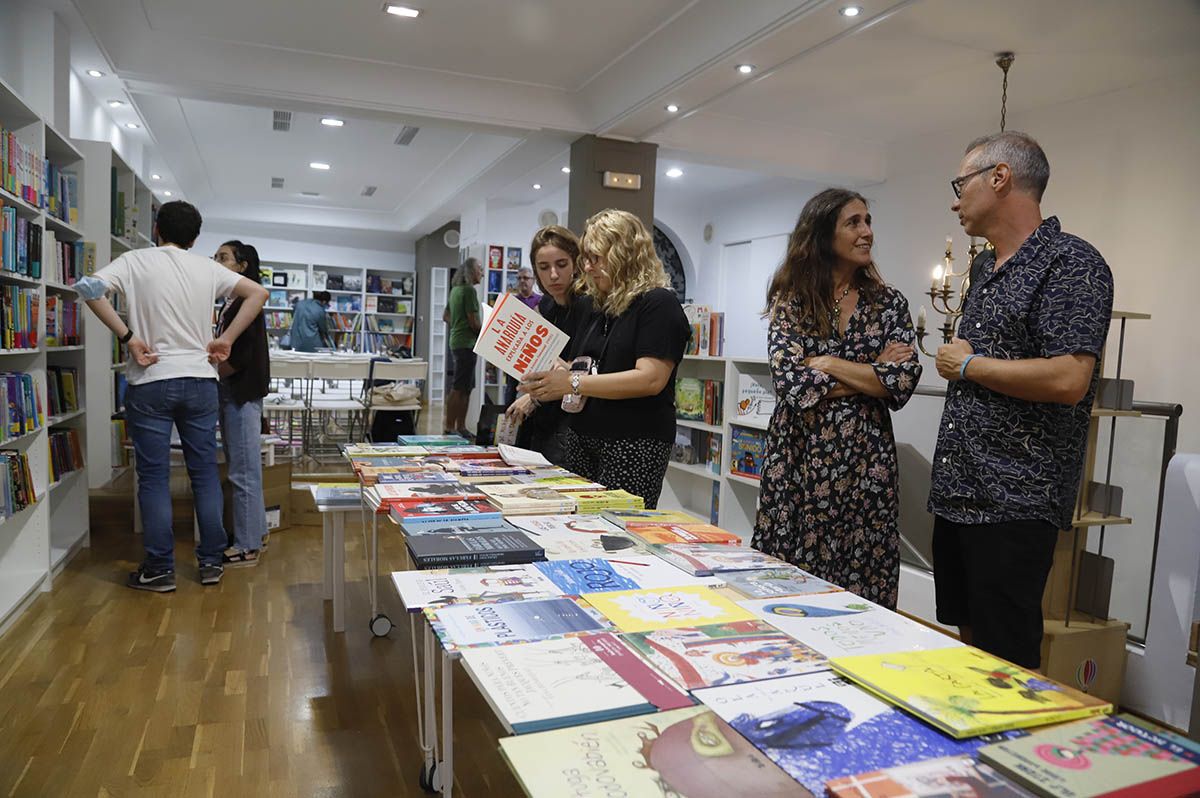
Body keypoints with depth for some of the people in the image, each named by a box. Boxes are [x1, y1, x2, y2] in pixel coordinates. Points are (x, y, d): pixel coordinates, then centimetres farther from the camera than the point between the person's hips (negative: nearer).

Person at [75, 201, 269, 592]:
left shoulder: (137, 261, -1)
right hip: (200, 382, 3)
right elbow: (258, 293, 4)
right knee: (205, 473, 9)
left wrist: (126, 336, -11)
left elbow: (89, 287, -16)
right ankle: (211, 562, 16)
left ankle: (159, 569, 10)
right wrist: (225, 340, 2)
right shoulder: (207, 268, 6)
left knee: (154, 478, 4)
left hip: (150, 384, -2)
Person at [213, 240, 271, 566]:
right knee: (245, 468, 15)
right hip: (232, 393, 10)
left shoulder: (246, 302, -13)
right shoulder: (233, 304, 16)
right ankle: (255, 532, 26)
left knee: (243, 472, -4)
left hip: (241, 394, -10)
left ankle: (247, 547, 3)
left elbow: (241, 356, -19)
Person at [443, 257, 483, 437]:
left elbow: (446, 317, 23)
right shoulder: (469, 290, -13)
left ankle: (460, 426, 18)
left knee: (466, 387, 14)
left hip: (457, 340, 10)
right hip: (467, 343, -10)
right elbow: (474, 322, -16)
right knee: (459, 388, -6)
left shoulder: (455, 289, 15)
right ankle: (449, 427, -3)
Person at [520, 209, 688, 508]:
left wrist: (573, 383, -21)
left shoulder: (659, 304, -8)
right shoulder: (603, 307, 17)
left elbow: (650, 379, -19)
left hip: (634, 447, -7)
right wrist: (546, 386, 4)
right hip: (583, 440, 7)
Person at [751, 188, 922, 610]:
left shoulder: (889, 302, 6)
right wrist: (871, 375, -8)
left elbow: (903, 383, -7)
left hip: (866, 462, 2)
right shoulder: (789, 299, 1)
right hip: (798, 459, -1)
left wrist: (827, 363, -10)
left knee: (862, 590, 5)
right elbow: (789, 380, -13)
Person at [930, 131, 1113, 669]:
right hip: (958, 492, 9)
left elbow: (1067, 380, -23)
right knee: (968, 642, 18)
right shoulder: (983, 267, 16)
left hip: (1015, 500, -8)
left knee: (1006, 661, 1)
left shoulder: (1070, 263, -11)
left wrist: (968, 365, -12)